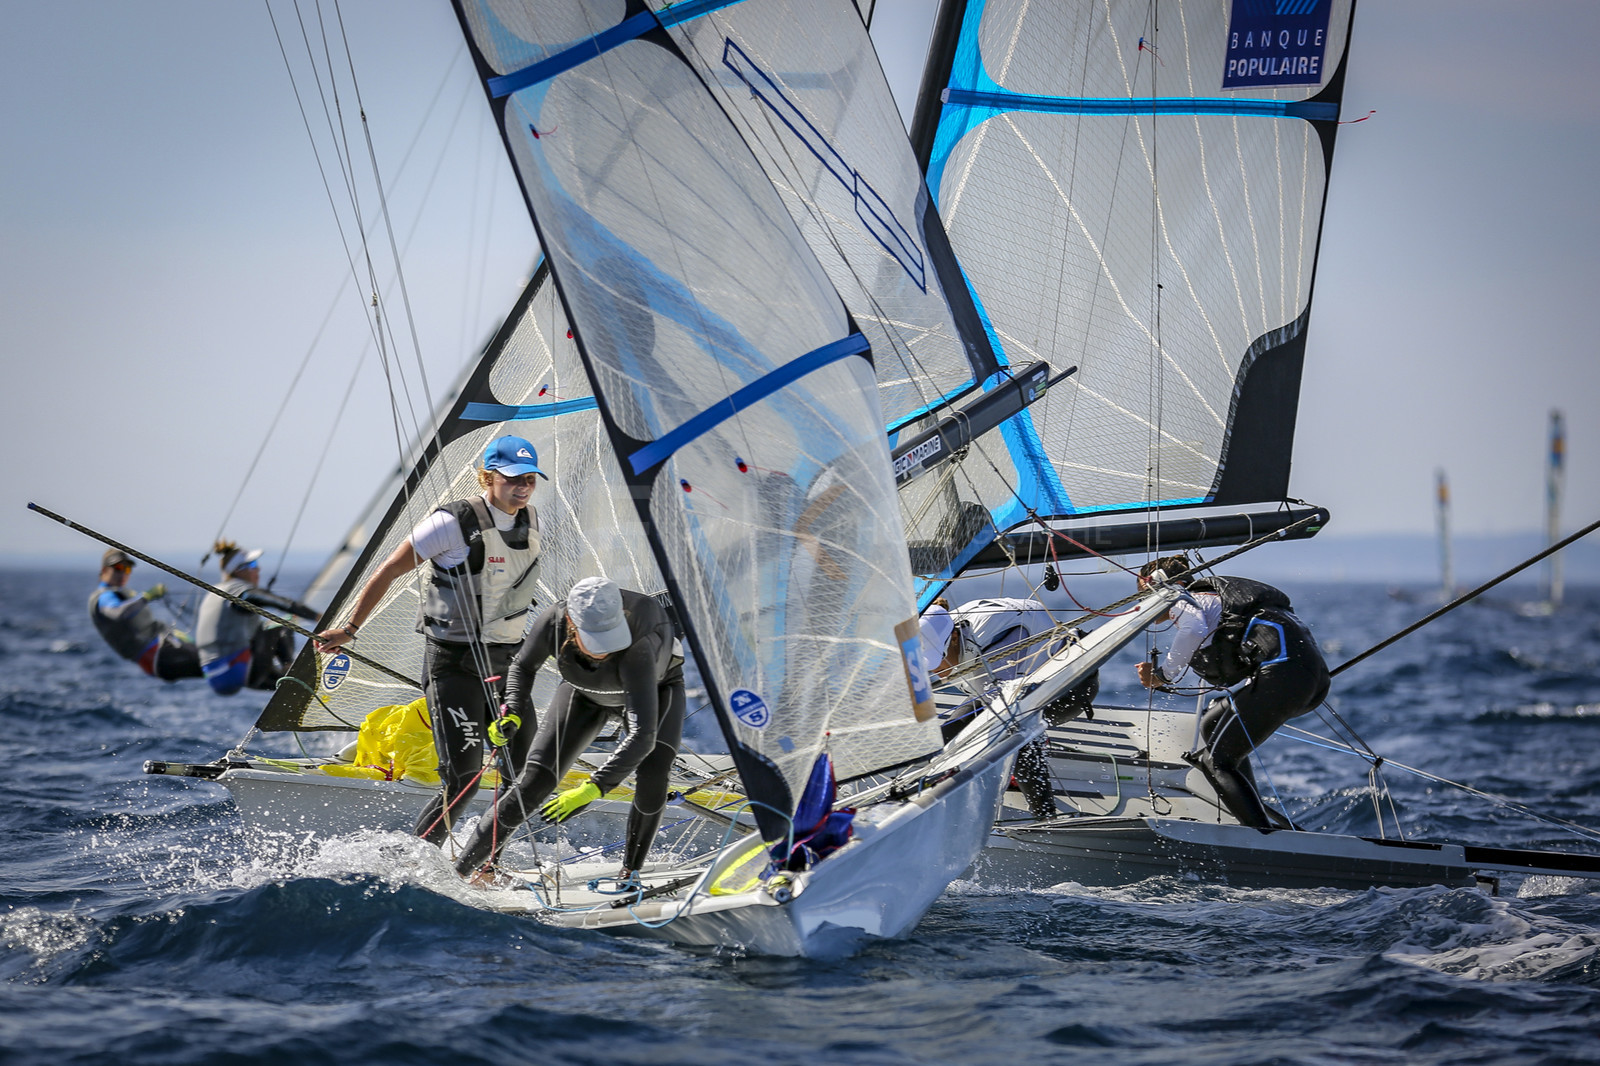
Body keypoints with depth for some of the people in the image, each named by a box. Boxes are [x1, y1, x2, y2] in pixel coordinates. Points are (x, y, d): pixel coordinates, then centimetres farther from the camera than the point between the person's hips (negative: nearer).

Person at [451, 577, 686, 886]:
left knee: (651, 778, -29)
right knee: (535, 779, -10)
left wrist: (593, 788, -58)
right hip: (585, 693, 2)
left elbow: (642, 735, -53)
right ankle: (465, 867, 2)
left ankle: (629, 873, -8)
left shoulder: (637, 650, -47)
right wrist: (513, 712, -27)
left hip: (655, 688, -2)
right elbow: (523, 666, -10)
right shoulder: (553, 624, -35)